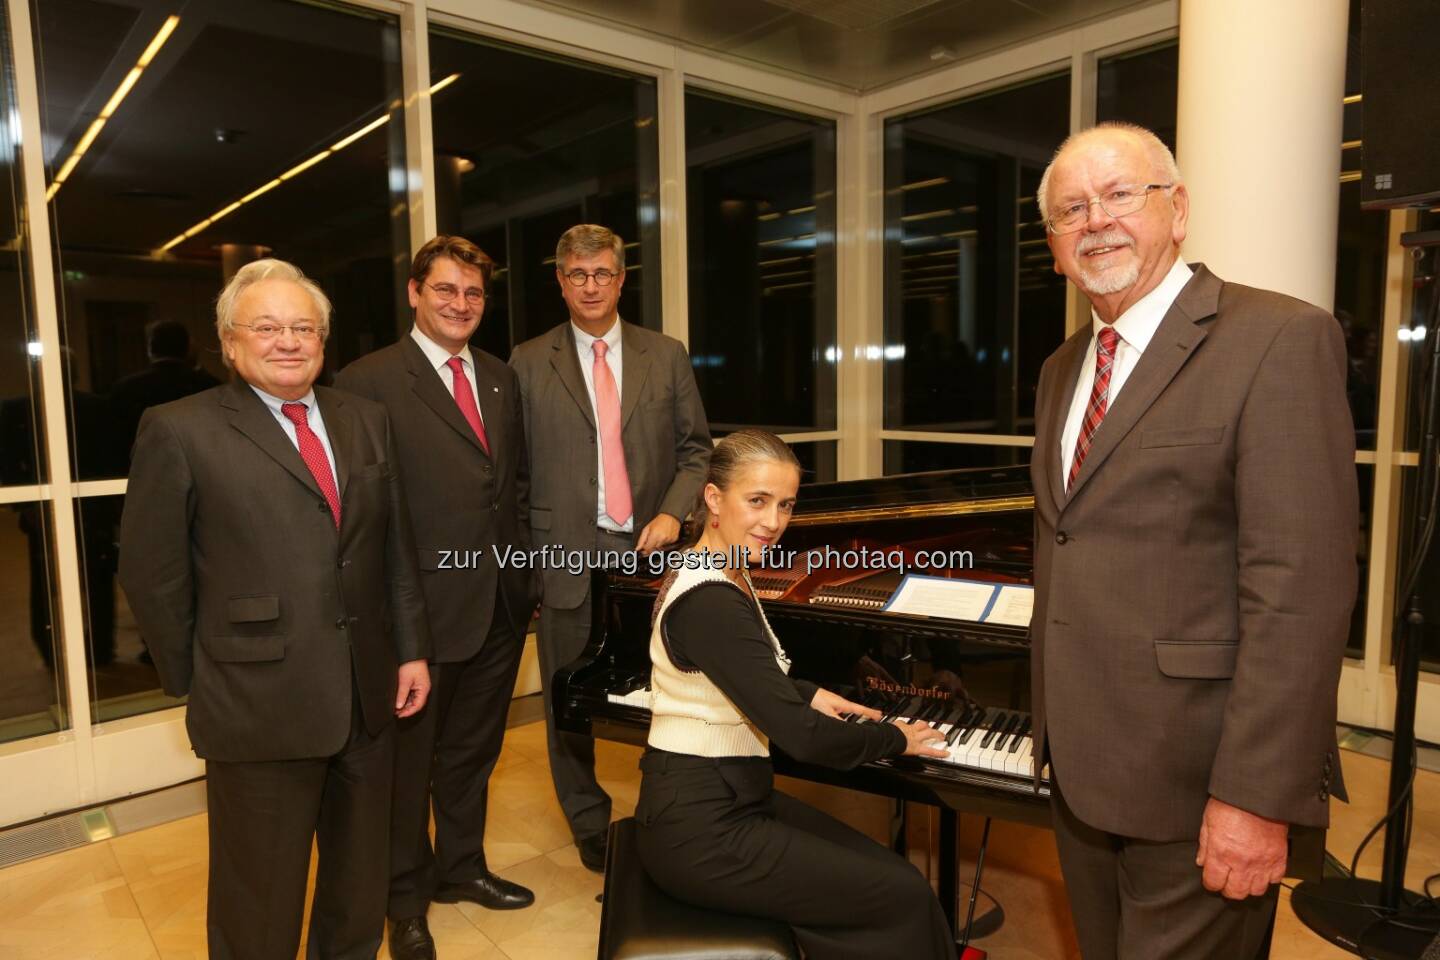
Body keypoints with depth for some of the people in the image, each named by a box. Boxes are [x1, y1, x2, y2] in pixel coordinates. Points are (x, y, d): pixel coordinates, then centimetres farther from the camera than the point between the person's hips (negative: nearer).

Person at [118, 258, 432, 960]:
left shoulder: (366, 421, 8)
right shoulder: (179, 432, -7)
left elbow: (396, 547, 9)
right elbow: (150, 573, -5)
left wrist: (411, 648, 6)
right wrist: (195, 681, -1)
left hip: (369, 696, 5)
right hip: (258, 708, -4)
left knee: (361, 885, 20)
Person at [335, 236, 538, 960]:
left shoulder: (501, 380, 10)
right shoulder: (368, 382, -10)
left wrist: (525, 571, 10)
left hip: (501, 604, 6)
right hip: (425, 604, -6)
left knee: (472, 750, 21)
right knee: (409, 757, 13)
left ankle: (461, 867, 43)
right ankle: (406, 899, 34)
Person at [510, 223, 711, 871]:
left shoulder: (666, 356, 8)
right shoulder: (529, 364, 4)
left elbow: (694, 449, 9)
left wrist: (672, 512, -7)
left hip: (648, 549, 1)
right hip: (569, 554, 0)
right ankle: (591, 829, 29)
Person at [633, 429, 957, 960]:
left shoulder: (713, 571, 5)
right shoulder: (710, 602, -26)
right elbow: (801, 738, -26)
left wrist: (808, 694, 11)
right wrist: (895, 737, -10)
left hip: (726, 798, 9)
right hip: (699, 832, -9)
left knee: (889, 870, 5)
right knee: (903, 896, -7)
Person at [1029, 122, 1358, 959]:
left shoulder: (1279, 339, -13)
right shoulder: (1063, 369, 11)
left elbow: (1300, 586, -19)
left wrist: (1256, 795, -21)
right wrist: (1053, 724, 15)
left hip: (1195, 776, -7)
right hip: (1080, 763, 7)